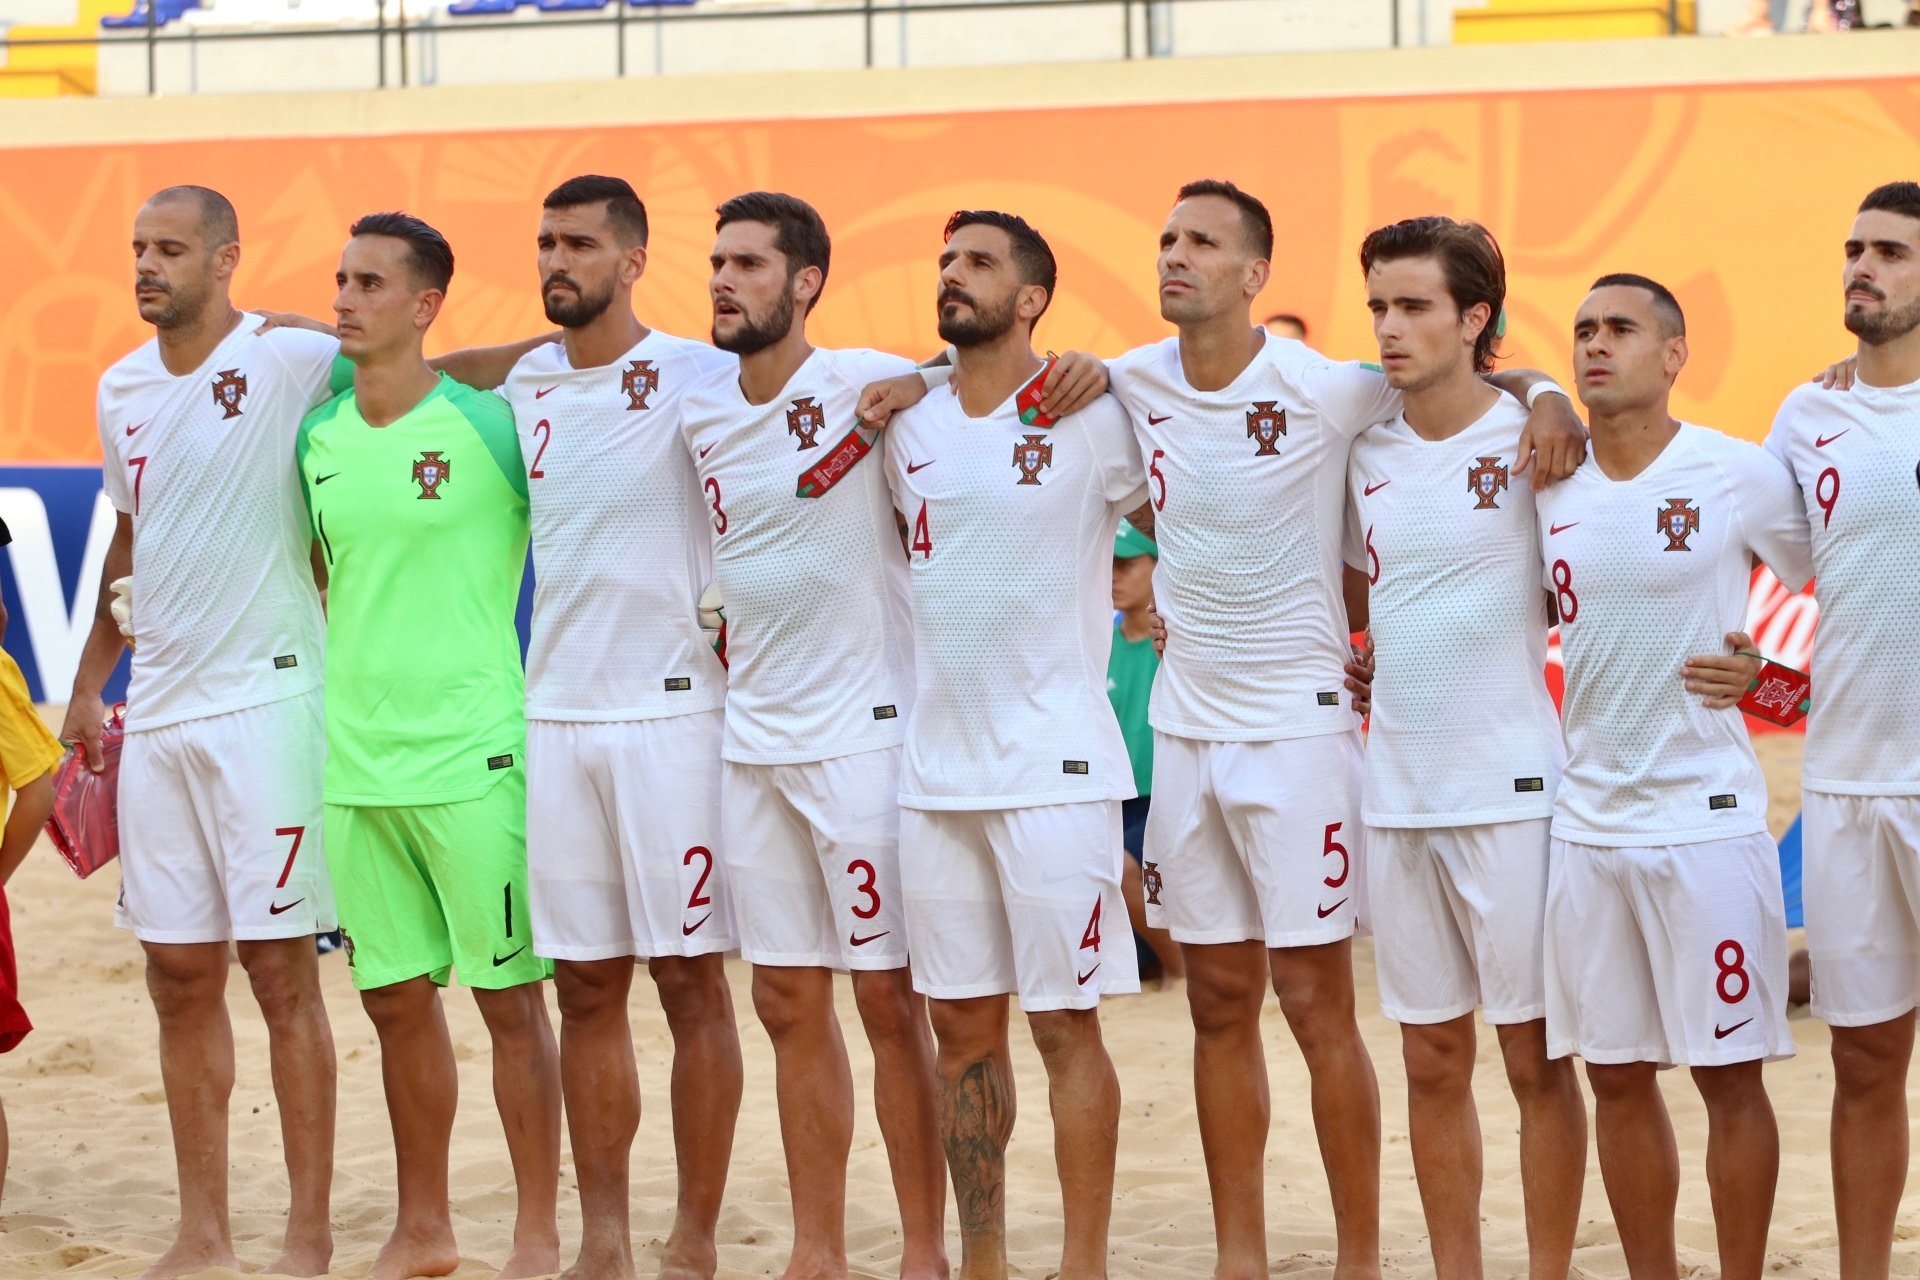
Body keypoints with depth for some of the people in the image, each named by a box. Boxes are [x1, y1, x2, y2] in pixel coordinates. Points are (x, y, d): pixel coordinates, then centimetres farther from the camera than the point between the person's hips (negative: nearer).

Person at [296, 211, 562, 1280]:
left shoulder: (486, 426, -7)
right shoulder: (318, 438, 9)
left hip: (472, 752, -5)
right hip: (352, 759, 5)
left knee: (509, 995, 0)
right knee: (397, 995, 12)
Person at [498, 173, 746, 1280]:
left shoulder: (699, 377, -7)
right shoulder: (526, 386, 11)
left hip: (674, 714, -5)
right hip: (556, 717, 5)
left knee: (691, 978, -1)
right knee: (586, 987, 7)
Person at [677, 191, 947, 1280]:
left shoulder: (870, 386, -10)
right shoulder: (697, 412, 8)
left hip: (863, 731, -6)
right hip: (751, 737, 6)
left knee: (890, 997, -2)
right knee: (791, 1004, 9)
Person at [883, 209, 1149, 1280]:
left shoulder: (1098, 421, -7)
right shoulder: (907, 426, 8)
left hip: (1054, 768, -5)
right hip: (937, 768, 5)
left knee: (1065, 1024, -3)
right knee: (964, 1026, 10)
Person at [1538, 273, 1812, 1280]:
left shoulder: (1741, 476, -7)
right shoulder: (1548, 485, 6)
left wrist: (1765, 671, -8)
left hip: (1708, 812, -4)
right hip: (1587, 815, 4)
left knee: (1728, 1074, 0)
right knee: (1616, 1076, 8)